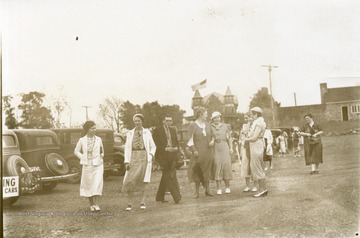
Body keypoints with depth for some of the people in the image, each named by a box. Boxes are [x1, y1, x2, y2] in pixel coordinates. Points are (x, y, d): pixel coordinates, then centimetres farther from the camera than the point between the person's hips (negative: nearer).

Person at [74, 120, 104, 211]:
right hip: (87, 166, 0)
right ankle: (91, 204, 21)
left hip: (98, 165, 0)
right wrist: (83, 157, -2)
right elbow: (76, 151, 9)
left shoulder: (98, 139, 5)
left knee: (97, 184, -11)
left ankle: (96, 204, -13)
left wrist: (102, 155, 2)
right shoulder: (82, 140, 1)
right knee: (88, 185, 7)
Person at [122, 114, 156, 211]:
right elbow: (127, 148, 7)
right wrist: (126, 161, -2)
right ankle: (129, 204, -2)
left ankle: (143, 202, 5)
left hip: (144, 157, -1)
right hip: (133, 158, 1)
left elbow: (153, 146, 12)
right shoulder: (130, 133, 10)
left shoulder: (147, 132, 7)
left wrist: (150, 156, -5)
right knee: (130, 180, -7)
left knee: (143, 181, -1)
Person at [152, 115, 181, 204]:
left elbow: (176, 142, 20)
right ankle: (176, 196, -13)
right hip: (162, 156, -6)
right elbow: (155, 144, -8)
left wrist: (176, 148, -2)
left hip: (172, 155, 6)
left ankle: (160, 196, 20)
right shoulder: (157, 130, -2)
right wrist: (165, 149, -18)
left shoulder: (173, 130, 17)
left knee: (166, 176, 9)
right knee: (169, 176, -11)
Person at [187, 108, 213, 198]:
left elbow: (211, 137, 17)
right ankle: (197, 191, 7)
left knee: (207, 170, 6)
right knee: (197, 171, -1)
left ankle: (207, 190, 15)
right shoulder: (192, 125, -3)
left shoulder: (207, 125, 12)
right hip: (198, 152, -4)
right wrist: (194, 150, -13)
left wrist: (211, 144, 6)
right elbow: (190, 139, -7)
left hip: (207, 151, 4)